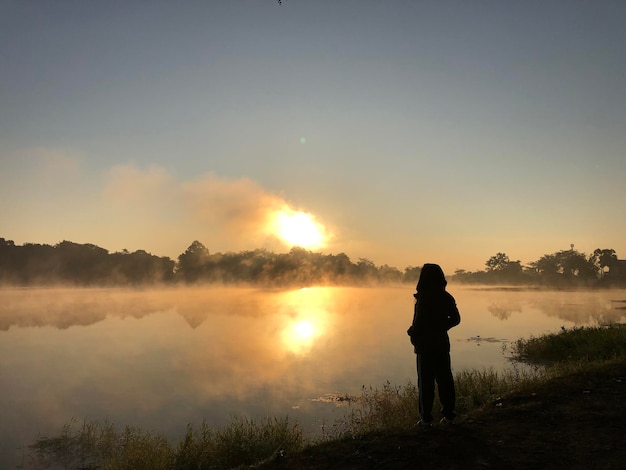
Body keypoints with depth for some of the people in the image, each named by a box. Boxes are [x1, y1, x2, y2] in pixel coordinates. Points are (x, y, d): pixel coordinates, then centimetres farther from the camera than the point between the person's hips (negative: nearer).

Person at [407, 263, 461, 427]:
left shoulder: (423, 298, -18)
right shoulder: (446, 297, 4)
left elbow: (419, 322, -19)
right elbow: (455, 319, 11)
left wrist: (412, 333, 0)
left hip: (425, 344, -6)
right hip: (442, 342, 6)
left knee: (425, 381, 2)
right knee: (444, 378, 14)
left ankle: (426, 418, 7)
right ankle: (448, 414, 21)